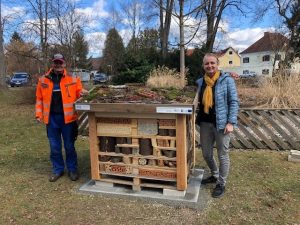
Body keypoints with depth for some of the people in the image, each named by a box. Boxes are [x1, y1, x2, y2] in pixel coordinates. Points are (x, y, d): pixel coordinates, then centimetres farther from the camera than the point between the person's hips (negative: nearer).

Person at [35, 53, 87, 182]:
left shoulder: (73, 79, 1)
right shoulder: (43, 80, 5)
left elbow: (77, 96, 8)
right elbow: (39, 99, 9)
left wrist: (82, 93, -14)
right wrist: (39, 114, 2)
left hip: (67, 117, -2)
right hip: (51, 118, 2)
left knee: (69, 146, 7)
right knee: (54, 147, 11)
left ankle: (72, 169, 22)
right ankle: (57, 170, 27)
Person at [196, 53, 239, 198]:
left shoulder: (227, 80, -7)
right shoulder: (200, 82, 7)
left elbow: (234, 102, -8)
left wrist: (231, 122, -15)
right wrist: (198, 118, 10)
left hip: (221, 123, -5)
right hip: (205, 123, 6)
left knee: (222, 155, 8)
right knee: (206, 154, 17)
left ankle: (221, 184, 26)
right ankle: (215, 175, 43)